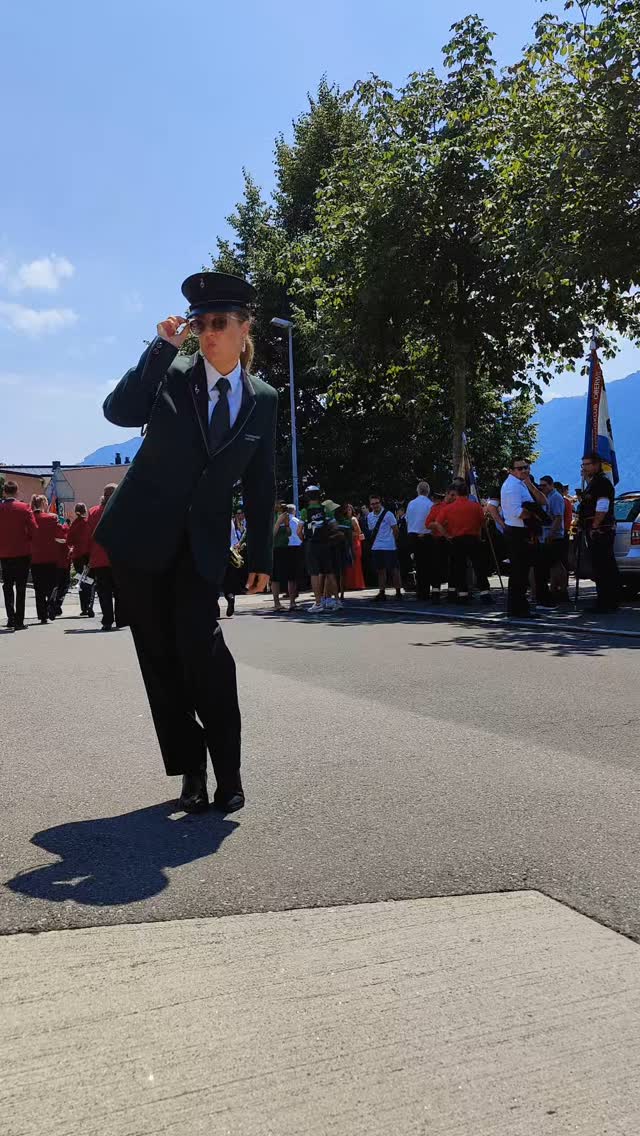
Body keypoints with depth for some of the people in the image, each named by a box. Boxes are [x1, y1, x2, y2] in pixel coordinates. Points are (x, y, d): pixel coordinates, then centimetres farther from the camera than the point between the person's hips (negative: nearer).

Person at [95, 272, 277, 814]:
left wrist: (261, 555, 5)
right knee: (159, 651, 2)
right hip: (142, 532, 0)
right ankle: (191, 769, 14)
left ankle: (228, 771, -3)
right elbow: (119, 411, -19)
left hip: (204, 540, 0)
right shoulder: (171, 374, -1)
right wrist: (163, 346, -19)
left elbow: (260, 483, 8)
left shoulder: (263, 399, 5)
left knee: (199, 639, -16)